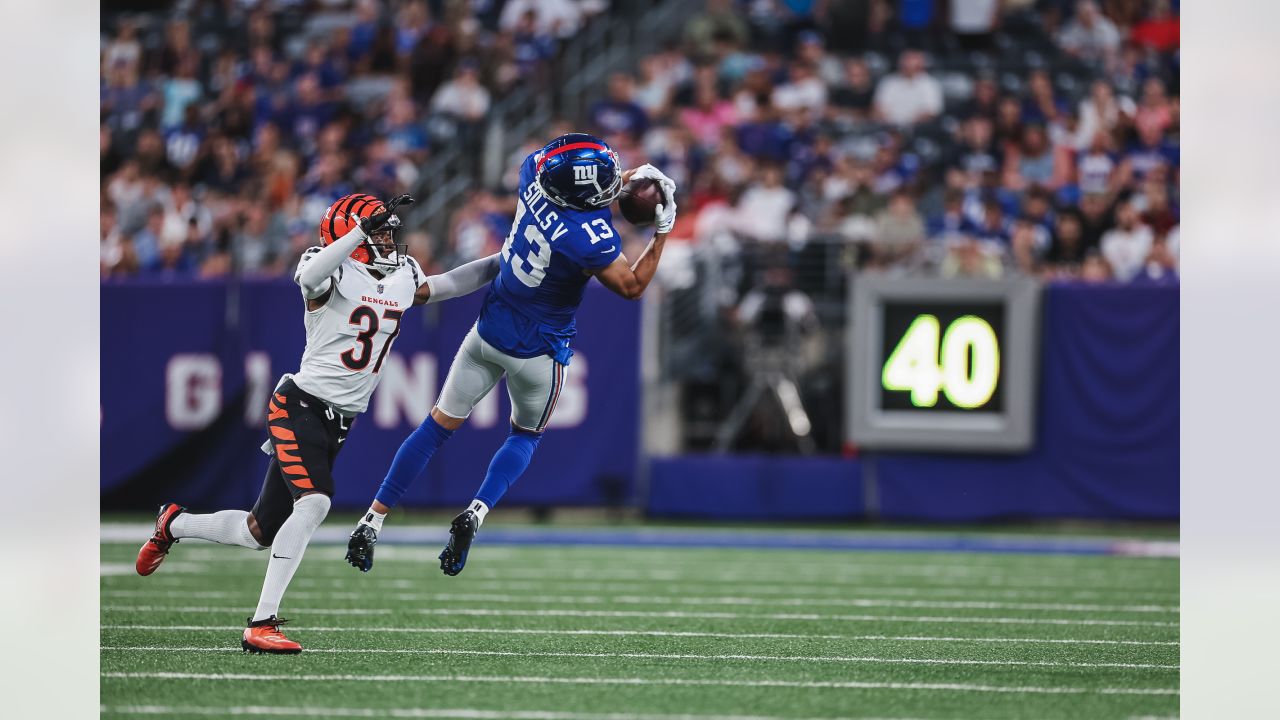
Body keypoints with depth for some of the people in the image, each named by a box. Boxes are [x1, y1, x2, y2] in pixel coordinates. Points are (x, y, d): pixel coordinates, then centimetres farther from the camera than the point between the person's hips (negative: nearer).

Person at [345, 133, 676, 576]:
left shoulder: (534, 174, -17)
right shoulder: (591, 238, -33)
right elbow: (633, 287, -17)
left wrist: (627, 178, 2)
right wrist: (663, 231, -14)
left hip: (489, 331, 4)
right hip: (537, 352, -4)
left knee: (440, 425, 16)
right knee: (525, 437, 22)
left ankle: (372, 522, 14)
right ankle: (477, 513, -2)